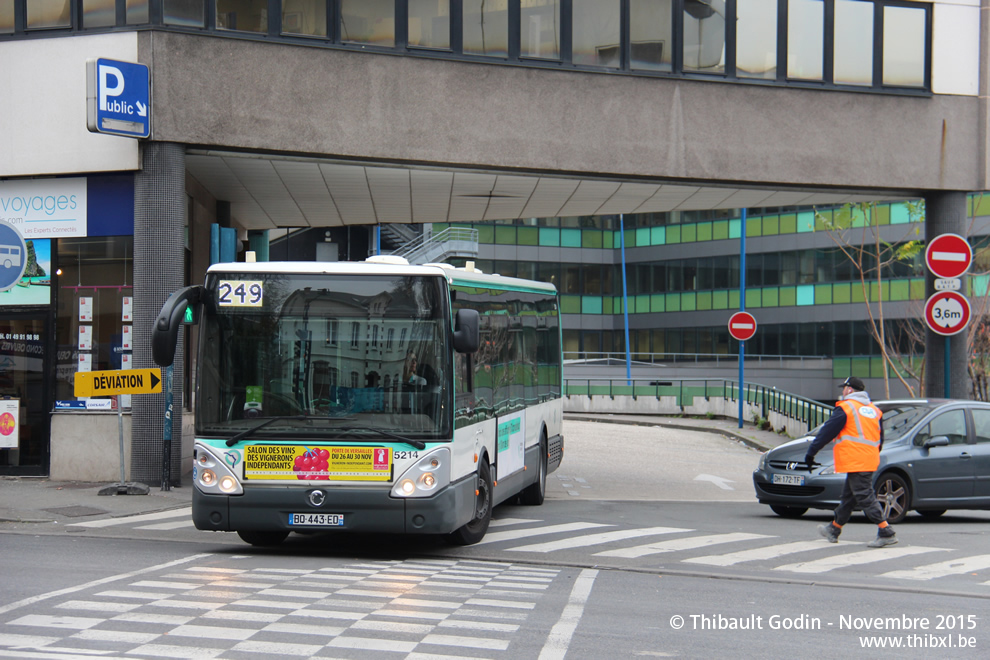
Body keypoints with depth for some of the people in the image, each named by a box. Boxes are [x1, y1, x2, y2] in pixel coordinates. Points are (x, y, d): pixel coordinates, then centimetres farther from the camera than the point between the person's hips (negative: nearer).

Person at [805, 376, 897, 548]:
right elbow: (880, 439, 22)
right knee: (848, 497, 17)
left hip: (855, 462, -8)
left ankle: (887, 533, -15)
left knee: (865, 498, -9)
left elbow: (826, 432, -7)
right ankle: (834, 529, 28)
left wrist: (811, 452, -2)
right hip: (871, 461, 8)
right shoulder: (874, 410, 17)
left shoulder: (845, 408, -6)